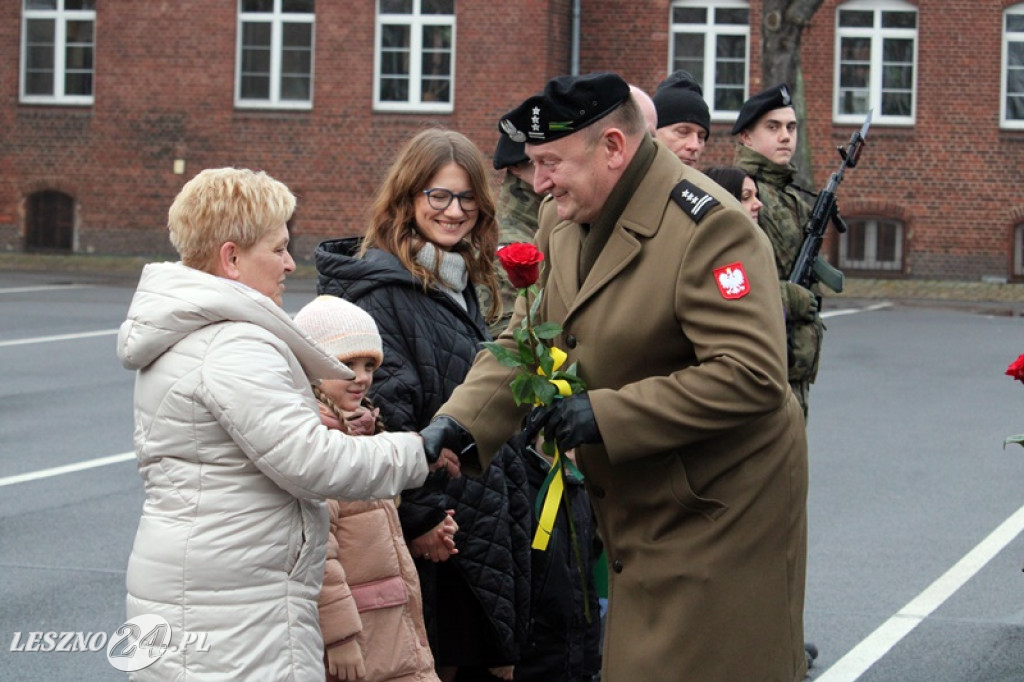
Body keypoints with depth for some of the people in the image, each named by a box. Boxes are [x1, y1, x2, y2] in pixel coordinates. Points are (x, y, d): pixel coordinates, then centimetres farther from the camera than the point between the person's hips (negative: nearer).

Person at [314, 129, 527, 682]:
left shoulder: (463, 286, 15)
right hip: (423, 534, -8)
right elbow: (385, 413, -20)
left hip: (468, 523, 9)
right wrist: (422, 517, -20)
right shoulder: (382, 289, -14)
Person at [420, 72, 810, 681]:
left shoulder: (709, 227, -22)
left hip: (721, 510, -8)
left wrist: (606, 414, -27)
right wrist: (459, 421, -11)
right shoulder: (562, 218, 4)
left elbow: (751, 378, -28)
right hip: (635, 508, 8)